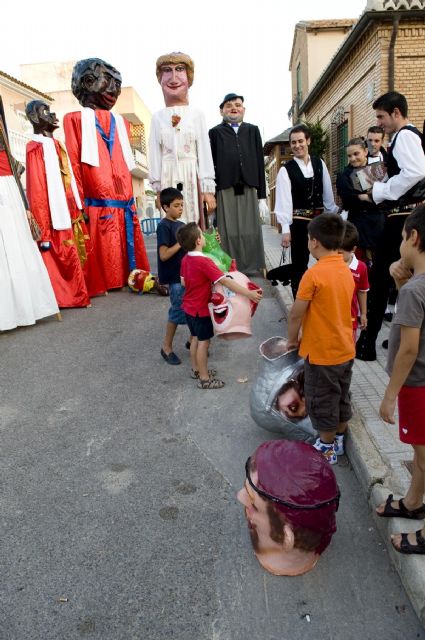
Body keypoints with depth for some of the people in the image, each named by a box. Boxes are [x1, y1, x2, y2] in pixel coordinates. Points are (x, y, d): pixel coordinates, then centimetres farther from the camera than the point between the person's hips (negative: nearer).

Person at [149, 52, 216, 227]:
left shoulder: (197, 115, 5)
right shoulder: (157, 117, 8)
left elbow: (204, 152, 2)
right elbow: (155, 155, 8)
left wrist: (208, 189, -5)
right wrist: (158, 188, 3)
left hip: (192, 177, -1)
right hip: (168, 179, 1)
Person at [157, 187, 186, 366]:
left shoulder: (181, 225, 12)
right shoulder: (164, 226, -12)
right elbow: (164, 255, -20)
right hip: (175, 277, -8)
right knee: (178, 311, -3)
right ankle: (166, 347, 11)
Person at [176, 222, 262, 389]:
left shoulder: (185, 259, 0)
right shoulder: (204, 262, -26)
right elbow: (226, 281, -31)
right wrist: (249, 293, -32)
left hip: (189, 306, 8)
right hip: (200, 309, -8)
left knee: (195, 338, 20)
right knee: (203, 341, 2)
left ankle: (196, 369, 35)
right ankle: (204, 378, 11)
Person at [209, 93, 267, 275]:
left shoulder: (253, 130, 15)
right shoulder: (215, 132, 10)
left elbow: (260, 163, 11)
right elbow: (211, 164, 4)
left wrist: (262, 196, 5)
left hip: (249, 190, 2)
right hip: (225, 190, -2)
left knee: (251, 232, 2)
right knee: (229, 233, -2)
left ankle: (252, 269, 10)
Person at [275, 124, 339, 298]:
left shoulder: (320, 164, 6)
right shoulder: (286, 170, -6)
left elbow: (327, 193, 8)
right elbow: (284, 200, -12)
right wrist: (286, 229, -18)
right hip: (299, 222, -4)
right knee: (299, 265, 4)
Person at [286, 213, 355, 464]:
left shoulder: (314, 274, -22)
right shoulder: (346, 271, 2)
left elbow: (296, 314, -17)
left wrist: (292, 340, 1)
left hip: (322, 353, -7)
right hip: (346, 349, 7)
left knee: (322, 402, 10)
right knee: (341, 398, 21)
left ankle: (327, 450, 25)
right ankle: (338, 441, 38)